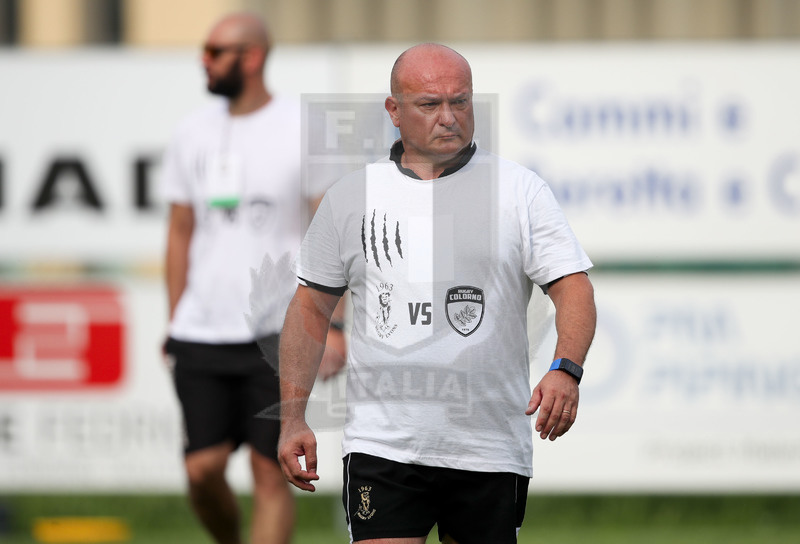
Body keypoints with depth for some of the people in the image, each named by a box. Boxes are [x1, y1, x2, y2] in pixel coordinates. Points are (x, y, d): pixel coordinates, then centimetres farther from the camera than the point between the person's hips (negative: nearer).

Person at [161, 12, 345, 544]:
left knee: (270, 471, -4)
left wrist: (335, 325, -13)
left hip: (279, 334, -4)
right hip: (202, 335, 4)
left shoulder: (304, 130, -5)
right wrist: (174, 325, 13)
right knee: (203, 469, -2)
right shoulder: (194, 132, 9)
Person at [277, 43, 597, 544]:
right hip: (383, 443, 0)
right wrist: (293, 417, 7)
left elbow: (573, 287, -5)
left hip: (492, 450, 0)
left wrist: (565, 370, -24)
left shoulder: (522, 190, 2)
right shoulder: (351, 197, 7)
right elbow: (312, 306, 14)